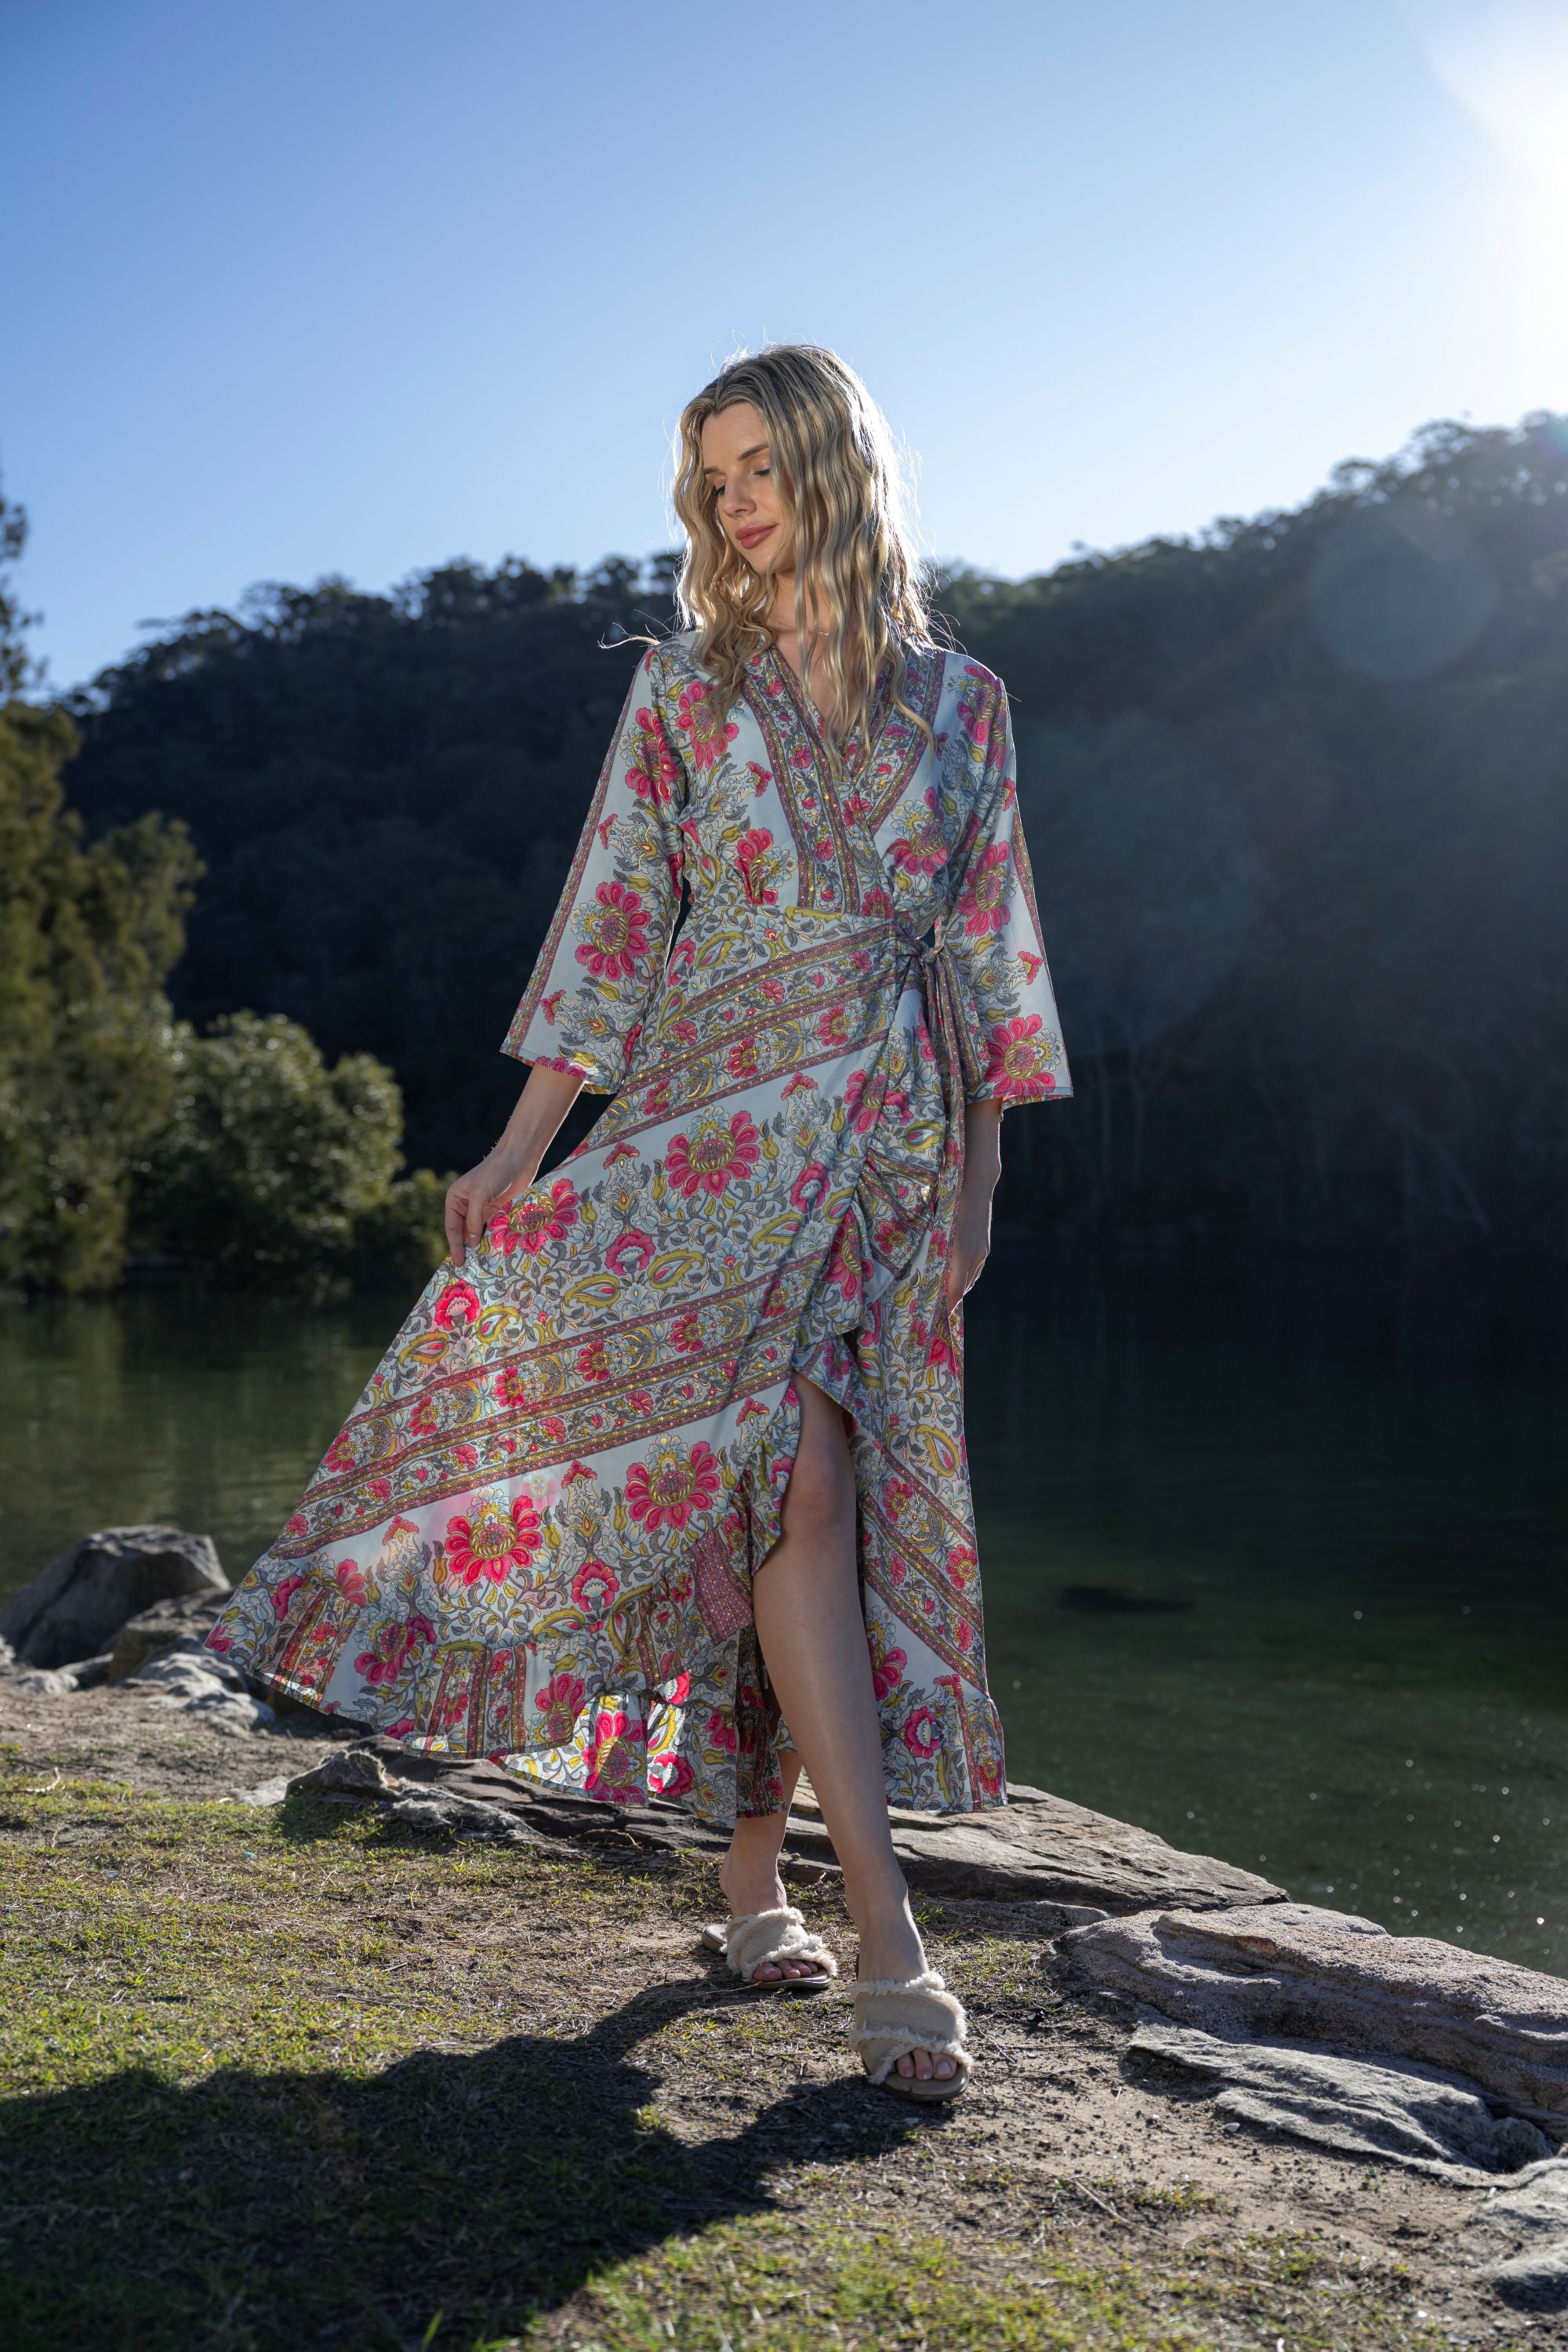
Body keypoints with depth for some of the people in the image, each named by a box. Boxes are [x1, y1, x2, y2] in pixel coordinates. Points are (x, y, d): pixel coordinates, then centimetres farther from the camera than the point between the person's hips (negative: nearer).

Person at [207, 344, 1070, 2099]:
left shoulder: (958, 700, 12)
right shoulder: (685, 687, 8)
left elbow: (987, 947, 12)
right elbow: (614, 919, 4)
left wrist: (981, 1170, 8)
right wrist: (522, 1145, -4)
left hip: (896, 1134, 3)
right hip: (727, 1118, -2)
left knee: (841, 1506, 2)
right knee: (791, 1477, -17)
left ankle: (752, 1876, 16)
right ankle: (890, 1941, -15)